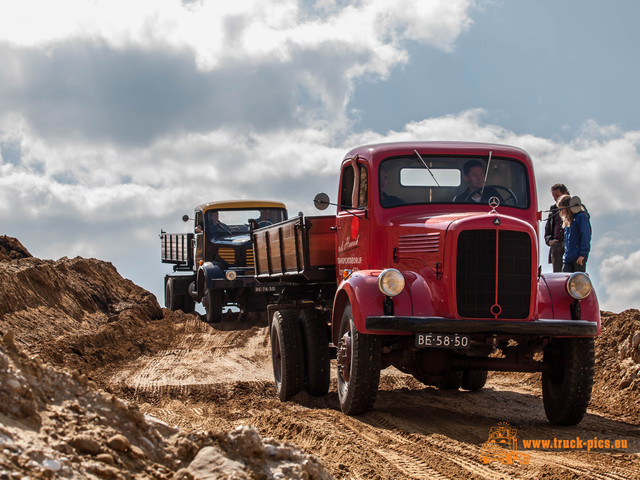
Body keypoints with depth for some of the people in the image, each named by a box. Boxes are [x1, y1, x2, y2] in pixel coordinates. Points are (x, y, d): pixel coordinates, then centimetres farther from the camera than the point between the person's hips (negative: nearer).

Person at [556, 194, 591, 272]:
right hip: (567, 258, 7)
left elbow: (586, 236, -12)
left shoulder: (581, 217, -6)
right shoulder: (567, 220, 18)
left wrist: (583, 254, -17)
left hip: (578, 257, -7)